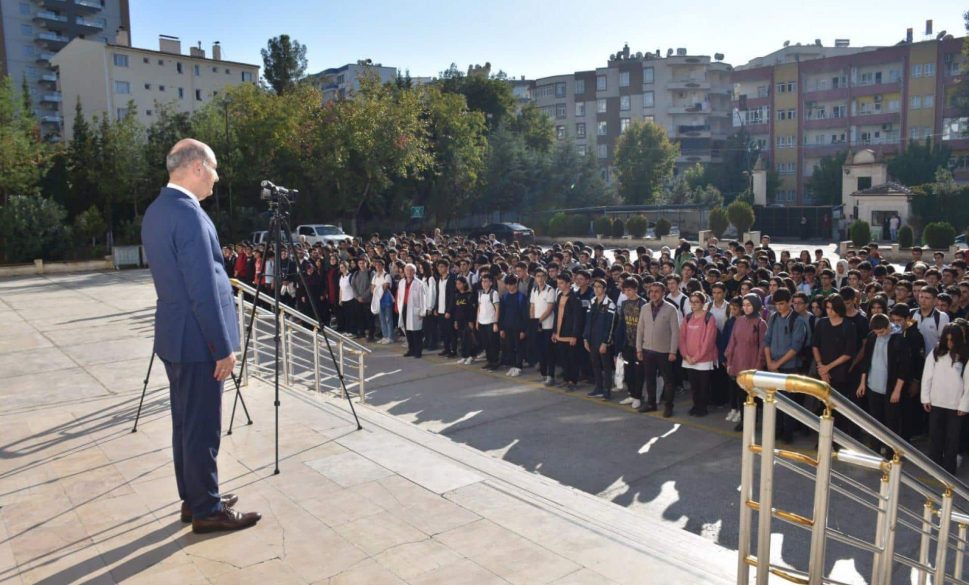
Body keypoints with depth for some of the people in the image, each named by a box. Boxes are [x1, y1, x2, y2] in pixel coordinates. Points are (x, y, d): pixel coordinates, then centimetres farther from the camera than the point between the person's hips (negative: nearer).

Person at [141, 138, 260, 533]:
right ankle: (207, 510, 13)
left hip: (174, 336, 10)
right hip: (196, 339, -10)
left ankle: (193, 499, 29)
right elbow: (203, 289, -23)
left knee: (185, 424, 17)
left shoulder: (156, 210, 11)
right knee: (202, 428, 1)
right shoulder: (188, 212, -20)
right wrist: (224, 347, -18)